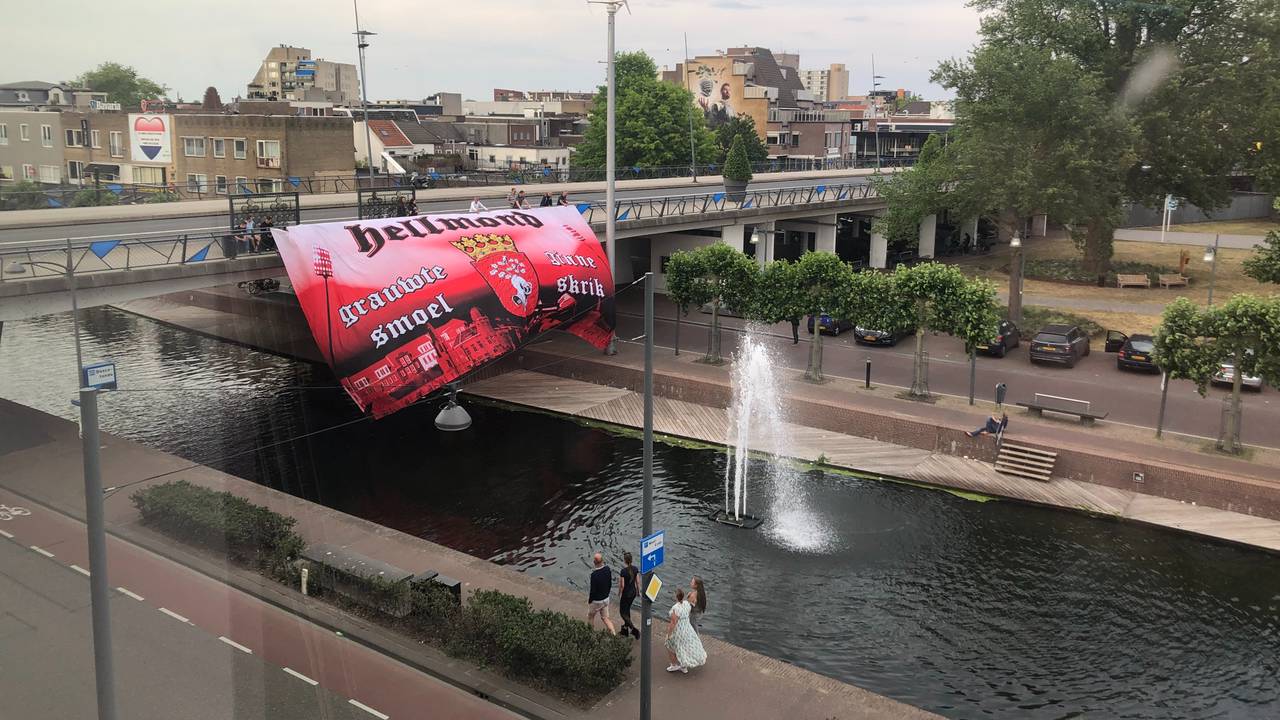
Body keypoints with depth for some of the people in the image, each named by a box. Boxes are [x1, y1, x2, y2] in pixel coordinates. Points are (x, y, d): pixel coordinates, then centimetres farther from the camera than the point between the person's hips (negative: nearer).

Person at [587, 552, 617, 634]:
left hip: (596, 601, -5)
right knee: (605, 618, 16)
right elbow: (610, 584, 4)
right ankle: (613, 633, 6)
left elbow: (593, 590, -22)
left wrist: (589, 600, -6)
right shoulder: (608, 569, -10)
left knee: (590, 617, 20)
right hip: (606, 599, 6)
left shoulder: (594, 574, -30)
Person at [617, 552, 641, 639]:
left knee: (623, 612, 8)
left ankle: (634, 629, -5)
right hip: (633, 592, 7)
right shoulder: (635, 569, -6)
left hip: (626, 594, -7)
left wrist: (619, 594, -4)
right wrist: (638, 591, 16)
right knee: (627, 609, 25)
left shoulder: (623, 571, -24)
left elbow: (622, 585, -19)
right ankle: (626, 628, 35)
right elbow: (637, 581, 2)